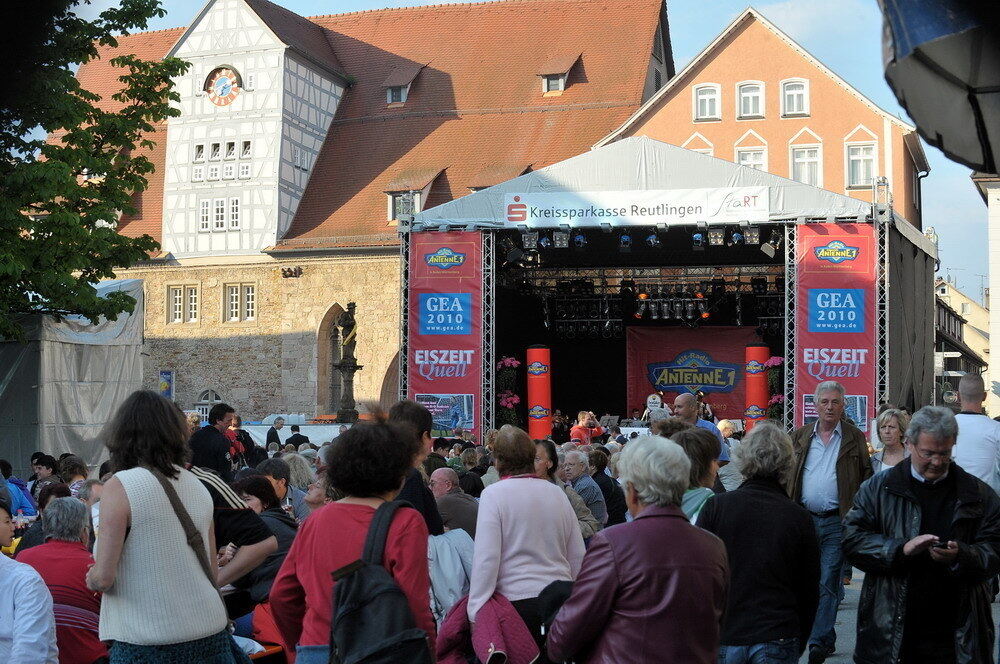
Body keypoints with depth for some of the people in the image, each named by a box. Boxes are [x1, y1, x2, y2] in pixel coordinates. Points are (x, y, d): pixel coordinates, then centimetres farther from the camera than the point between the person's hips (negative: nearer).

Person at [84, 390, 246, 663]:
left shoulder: (120, 487, -8)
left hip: (148, 642, -5)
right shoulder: (197, 485, 9)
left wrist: (91, 577, 10)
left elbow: (103, 578, -12)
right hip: (210, 631, 5)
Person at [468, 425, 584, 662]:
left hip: (516, 601, -5)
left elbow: (486, 558, -13)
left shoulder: (494, 494, -7)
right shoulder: (556, 493, 9)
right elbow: (578, 556, 13)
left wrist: (475, 611, -10)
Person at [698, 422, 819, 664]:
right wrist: (799, 644, 17)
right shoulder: (800, 518, -1)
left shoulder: (714, 507, -4)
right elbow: (810, 591, 5)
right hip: (778, 640, 0)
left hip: (722, 637, 0)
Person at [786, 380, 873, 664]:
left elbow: (866, 476, 5)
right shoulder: (800, 436, 10)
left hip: (837, 521, -3)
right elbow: (788, 476, 11)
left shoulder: (855, 438, 4)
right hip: (804, 519, 3)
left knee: (828, 584, -6)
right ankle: (825, 638, 22)